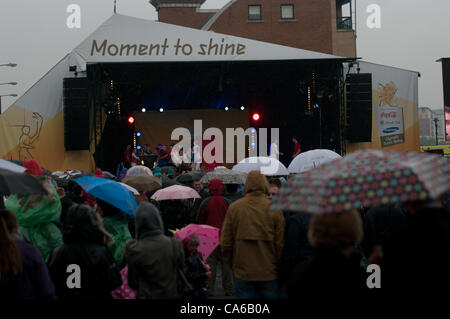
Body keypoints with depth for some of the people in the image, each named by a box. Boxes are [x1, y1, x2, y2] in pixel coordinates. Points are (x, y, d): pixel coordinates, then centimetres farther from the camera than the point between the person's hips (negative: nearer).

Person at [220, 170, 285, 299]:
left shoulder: (234, 208, -1)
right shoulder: (275, 209, -6)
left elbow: (225, 242, 2)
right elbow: (281, 243, -6)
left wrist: (232, 264, 16)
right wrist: (279, 266, 8)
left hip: (243, 273, 1)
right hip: (269, 274, -1)